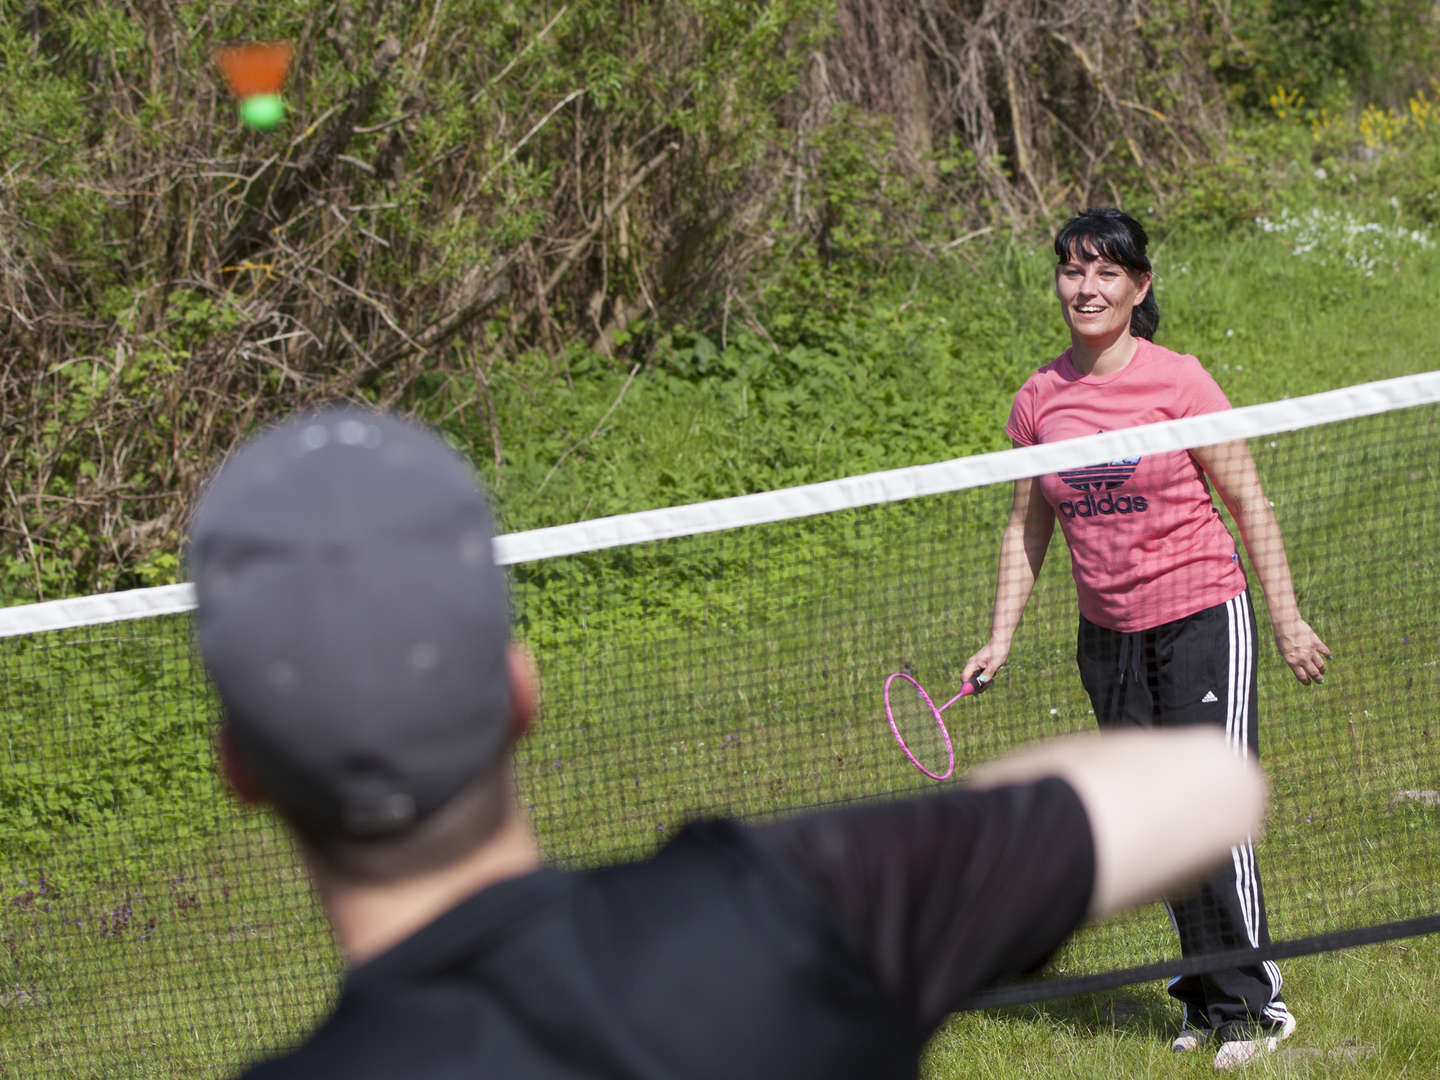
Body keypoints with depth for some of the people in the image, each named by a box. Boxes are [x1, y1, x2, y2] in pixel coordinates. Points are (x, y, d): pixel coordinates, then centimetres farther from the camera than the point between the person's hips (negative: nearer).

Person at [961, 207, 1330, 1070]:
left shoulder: (1177, 380, -9)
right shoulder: (1039, 401, 2)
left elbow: (1248, 501, -3)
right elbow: (1028, 527, 12)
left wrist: (1288, 617, -4)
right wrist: (1001, 638, 5)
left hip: (1200, 618, -4)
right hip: (1109, 634, 4)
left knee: (1213, 810, -9)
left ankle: (1253, 1004, 1)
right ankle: (1207, 998, 16)